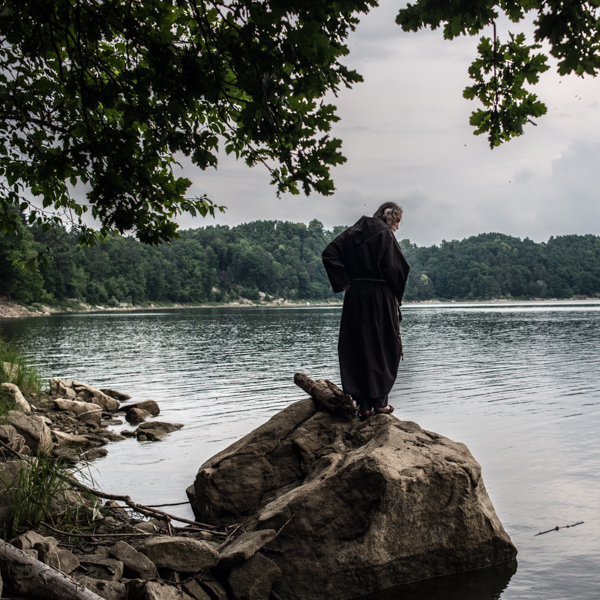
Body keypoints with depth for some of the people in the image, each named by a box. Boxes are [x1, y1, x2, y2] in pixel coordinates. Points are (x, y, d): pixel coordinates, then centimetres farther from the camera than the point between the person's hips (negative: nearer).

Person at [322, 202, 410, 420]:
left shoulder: (353, 232, 10)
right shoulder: (384, 233, -7)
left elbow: (329, 254, 2)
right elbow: (394, 268, -14)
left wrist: (343, 281, 1)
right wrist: (397, 295, 1)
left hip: (355, 296, 5)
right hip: (380, 297, -5)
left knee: (357, 348, 6)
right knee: (383, 347, 7)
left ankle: (363, 404, 5)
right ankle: (379, 401, 7)